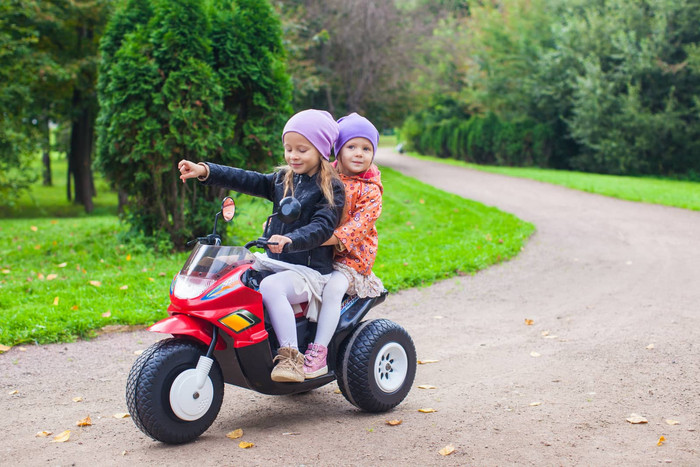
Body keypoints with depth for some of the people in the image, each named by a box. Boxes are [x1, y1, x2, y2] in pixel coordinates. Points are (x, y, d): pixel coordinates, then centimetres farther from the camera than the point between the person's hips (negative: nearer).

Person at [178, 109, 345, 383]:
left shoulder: (331, 188, -6)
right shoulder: (282, 179, 15)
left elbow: (322, 227, -19)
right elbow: (247, 180, 5)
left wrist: (289, 241, -38)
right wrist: (205, 171, -8)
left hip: (311, 270, -8)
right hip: (274, 261, 8)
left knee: (271, 287, -35)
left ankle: (290, 355, -34)